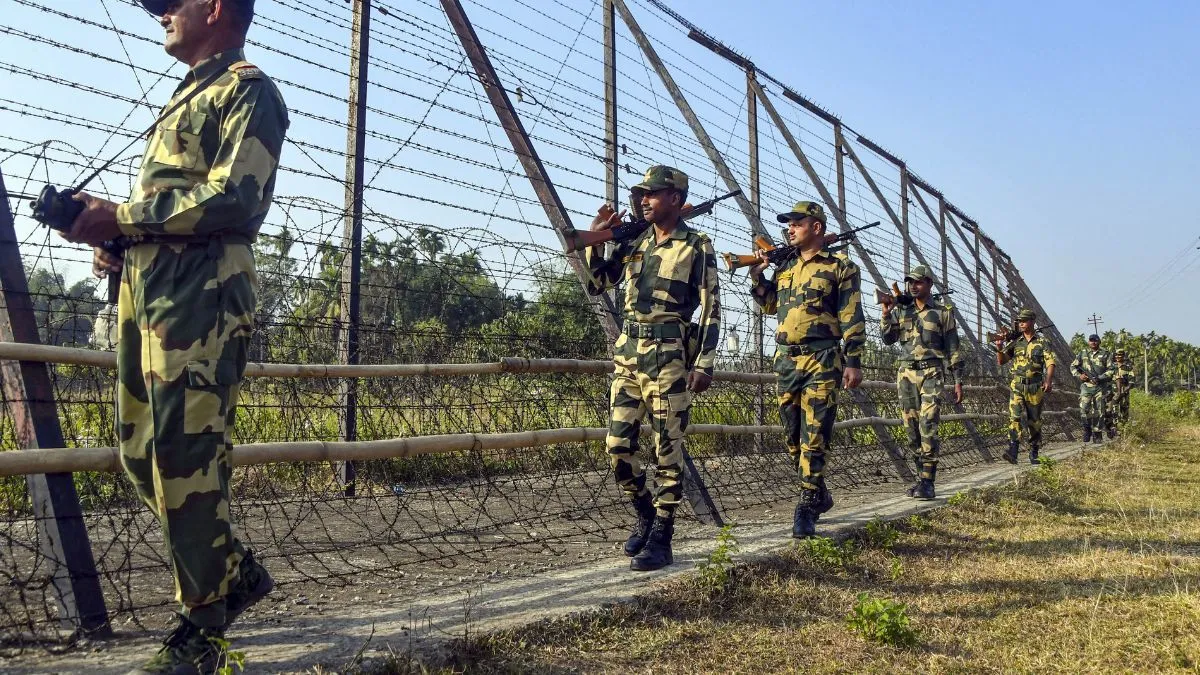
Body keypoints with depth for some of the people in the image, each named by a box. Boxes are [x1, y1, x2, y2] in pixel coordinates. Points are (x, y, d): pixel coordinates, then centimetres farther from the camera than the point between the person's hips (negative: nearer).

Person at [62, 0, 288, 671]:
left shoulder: (248, 89, -1)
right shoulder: (190, 95, 29)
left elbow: (233, 200, -15)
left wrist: (120, 217, -12)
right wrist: (118, 239, 13)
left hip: (199, 295, -10)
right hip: (147, 288, 10)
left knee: (185, 458, -10)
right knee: (142, 455, 10)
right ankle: (237, 572, 23)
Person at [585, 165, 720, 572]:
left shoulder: (697, 246, -1)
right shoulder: (634, 241, 16)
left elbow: (711, 308, -4)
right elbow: (597, 284, 20)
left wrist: (704, 363, -12)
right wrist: (594, 237, 9)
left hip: (669, 355, -6)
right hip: (628, 352, 6)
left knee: (667, 449, -2)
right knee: (618, 447, 5)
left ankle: (660, 539, 7)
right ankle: (646, 516, 26)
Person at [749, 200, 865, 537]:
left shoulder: (840, 267, -1)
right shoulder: (784, 267, 16)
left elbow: (852, 319, -5)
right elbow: (770, 305, 27)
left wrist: (854, 362, -12)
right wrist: (757, 275, 13)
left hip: (821, 361, -6)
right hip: (786, 360, 7)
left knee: (814, 437, -8)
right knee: (793, 437, 11)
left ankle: (807, 508, -4)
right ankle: (819, 494, 27)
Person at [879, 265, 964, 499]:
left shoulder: (943, 312, 4)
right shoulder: (901, 310, 14)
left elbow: (953, 349, 4)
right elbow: (888, 339, 8)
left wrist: (958, 381, 0)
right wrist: (886, 313, -5)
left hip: (931, 374, -4)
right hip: (906, 373, 4)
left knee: (928, 427, -14)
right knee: (912, 429, 4)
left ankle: (927, 483, -12)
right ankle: (924, 476, 14)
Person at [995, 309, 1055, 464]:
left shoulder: (1042, 342, 4)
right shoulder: (1014, 342, 10)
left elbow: (1050, 363, -4)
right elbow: (1001, 361, 11)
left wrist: (1048, 380, -20)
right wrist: (999, 348, -8)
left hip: (1035, 387, -1)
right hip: (1017, 386, 1)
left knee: (1034, 420, 7)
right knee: (1015, 416, -16)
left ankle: (1034, 453, 18)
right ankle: (1013, 450, -24)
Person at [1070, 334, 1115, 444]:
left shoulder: (1105, 354, 6)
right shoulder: (1082, 354, 10)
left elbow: (1111, 370, 1)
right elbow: (1073, 367, 14)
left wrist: (1100, 378, -13)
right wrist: (1079, 375, -4)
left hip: (1100, 387, -1)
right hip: (1086, 386, 1)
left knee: (1099, 411, 0)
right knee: (1084, 409, -10)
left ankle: (1097, 435, 7)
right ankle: (1087, 430, 9)